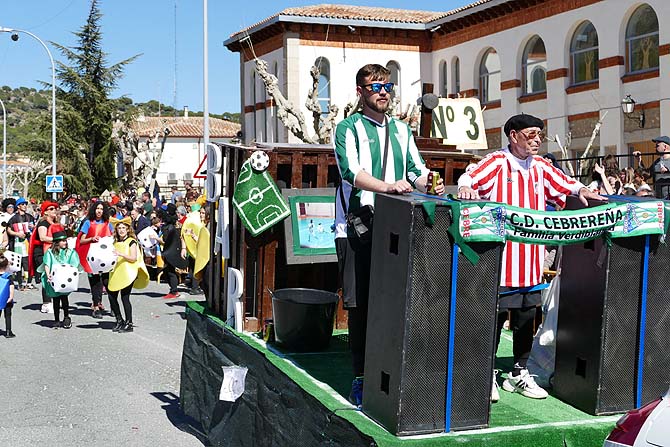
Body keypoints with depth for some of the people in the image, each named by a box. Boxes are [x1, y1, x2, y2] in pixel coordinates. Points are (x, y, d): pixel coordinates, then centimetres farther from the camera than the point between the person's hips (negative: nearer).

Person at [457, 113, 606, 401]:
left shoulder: (541, 167, 14)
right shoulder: (497, 162, -6)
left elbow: (566, 184, 24)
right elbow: (469, 178, -19)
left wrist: (581, 191, 5)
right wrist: (465, 188, -40)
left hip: (531, 257, 6)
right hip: (500, 256, -6)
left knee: (526, 317, 12)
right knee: (496, 314, -1)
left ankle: (519, 374, 25)